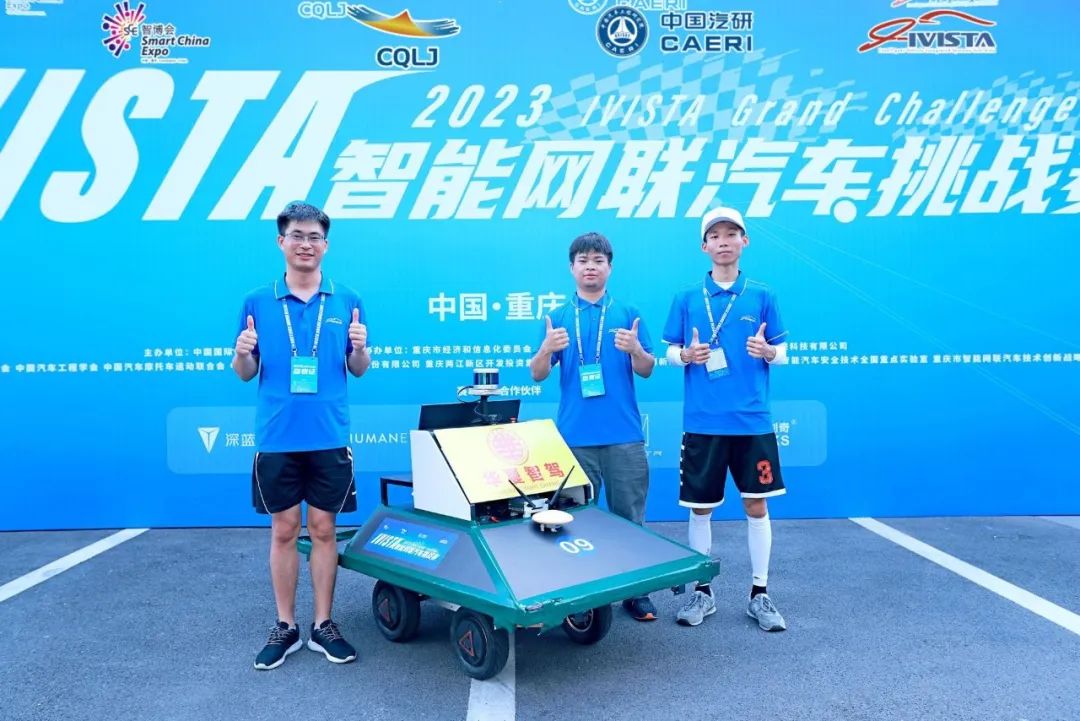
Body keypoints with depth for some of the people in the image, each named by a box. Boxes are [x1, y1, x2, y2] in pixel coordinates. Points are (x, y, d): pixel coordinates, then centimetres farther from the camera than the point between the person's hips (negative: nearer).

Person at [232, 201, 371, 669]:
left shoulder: (346, 301, 3)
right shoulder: (258, 302, 2)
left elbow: (358, 370, 7)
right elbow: (245, 374, 6)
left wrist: (360, 346, -14)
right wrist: (242, 352, -15)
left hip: (330, 437, 0)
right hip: (276, 438, 0)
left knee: (323, 530, 8)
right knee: (283, 532, 9)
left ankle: (323, 626, 20)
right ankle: (285, 627, 21)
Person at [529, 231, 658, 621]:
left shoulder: (628, 313, 7)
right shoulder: (558, 317, 8)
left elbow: (646, 370, 6)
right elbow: (538, 374, 4)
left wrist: (635, 348, -16)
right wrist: (547, 348, -17)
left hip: (624, 434, 0)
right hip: (575, 434, 0)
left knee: (629, 516, 5)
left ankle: (635, 592, 17)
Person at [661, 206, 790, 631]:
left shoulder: (762, 296, 4)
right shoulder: (687, 298, 4)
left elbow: (782, 354, 7)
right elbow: (671, 353, 8)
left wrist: (767, 351, -15)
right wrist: (686, 355, -14)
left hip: (752, 420, 0)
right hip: (702, 421, 0)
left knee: (756, 505, 5)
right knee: (700, 508, 7)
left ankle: (759, 594, 19)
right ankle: (702, 592, 21)